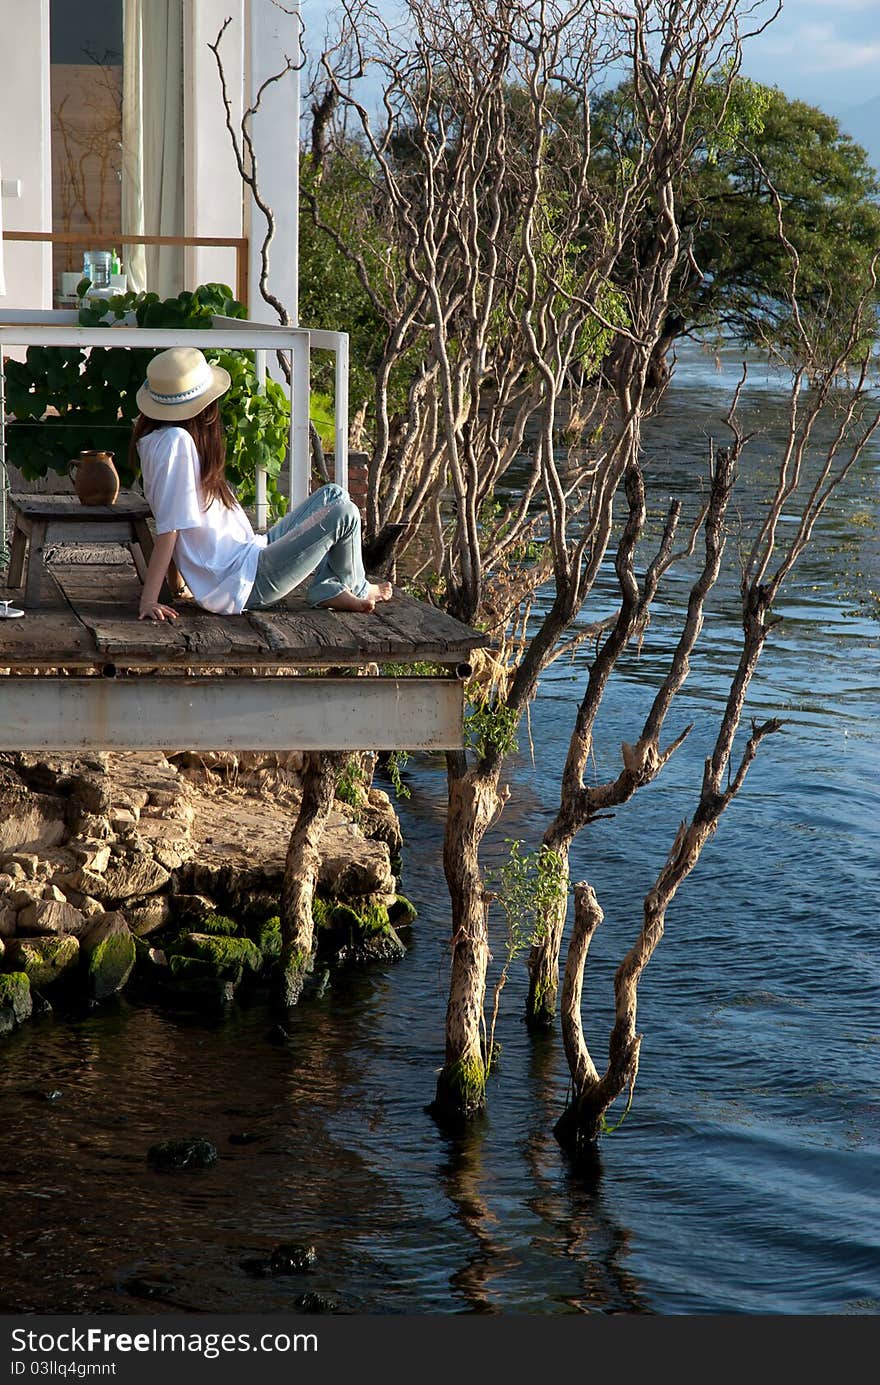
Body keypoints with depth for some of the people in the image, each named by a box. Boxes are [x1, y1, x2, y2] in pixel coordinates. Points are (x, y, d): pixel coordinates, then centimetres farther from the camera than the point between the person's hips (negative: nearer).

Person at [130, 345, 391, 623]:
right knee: (343, 513, -8)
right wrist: (148, 601, -27)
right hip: (243, 584, -11)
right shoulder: (176, 442, -23)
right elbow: (169, 528, -27)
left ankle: (327, 588, 6)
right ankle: (356, 590, 18)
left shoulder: (157, 438, 8)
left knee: (331, 496, 16)